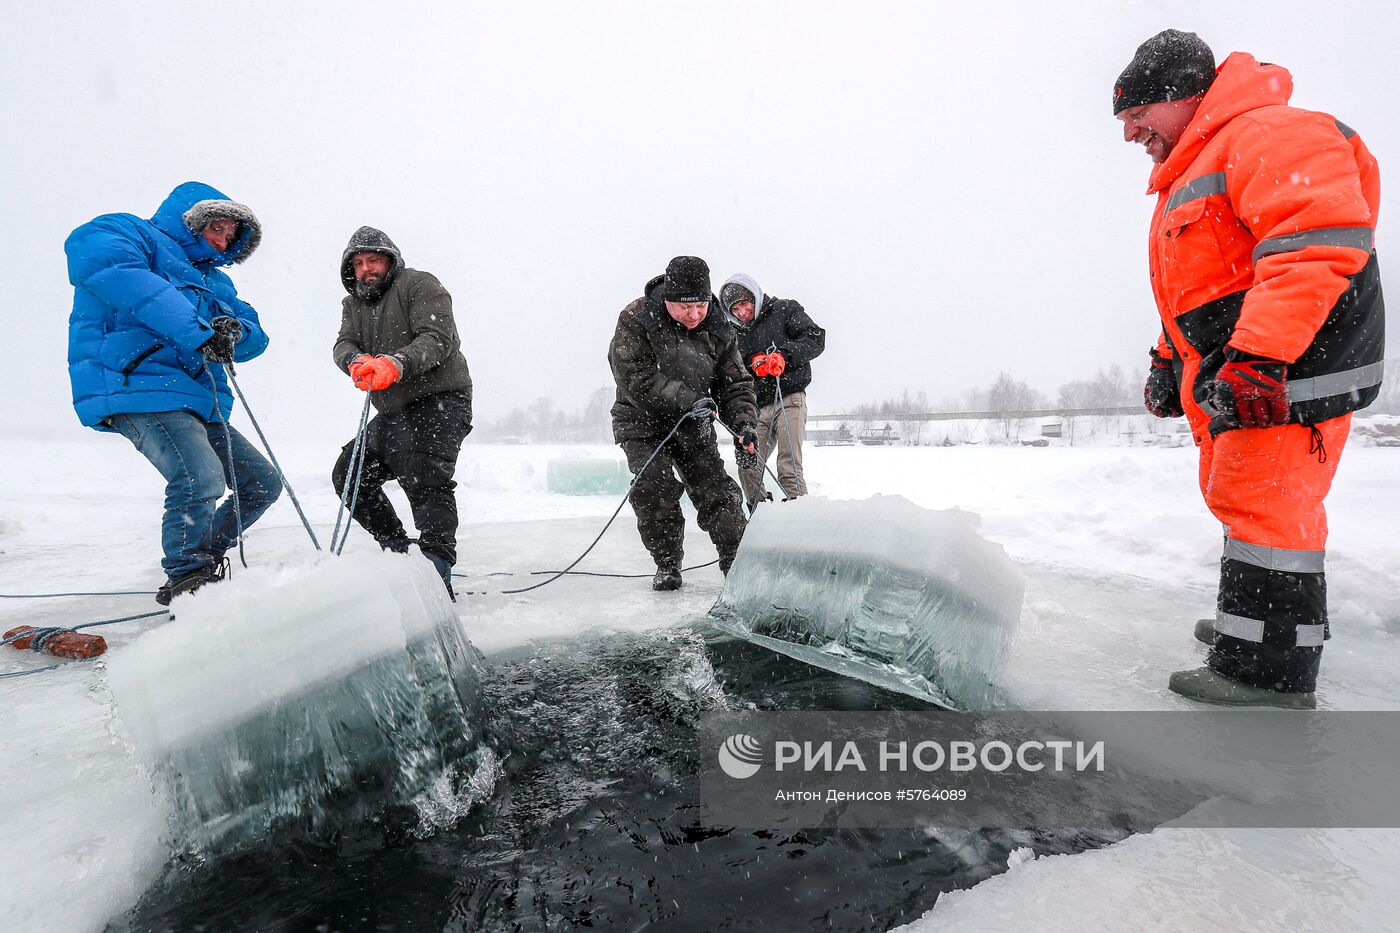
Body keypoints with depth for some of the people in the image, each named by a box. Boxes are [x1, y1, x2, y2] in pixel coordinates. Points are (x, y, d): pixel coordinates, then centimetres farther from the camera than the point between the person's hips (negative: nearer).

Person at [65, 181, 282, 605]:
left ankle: (204, 557, 23)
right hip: (136, 384, -8)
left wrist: (233, 331, -12)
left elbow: (255, 335, 15)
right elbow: (98, 257, -20)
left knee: (263, 483, 7)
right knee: (200, 478, -29)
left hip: (198, 401, 9)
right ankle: (185, 579, -9)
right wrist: (195, 330, -28)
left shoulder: (215, 280, 28)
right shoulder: (133, 234, 4)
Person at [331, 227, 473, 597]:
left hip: (440, 401, -8)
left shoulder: (420, 285, -3)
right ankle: (397, 547, 19)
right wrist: (357, 362, -22)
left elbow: (437, 338, -18)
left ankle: (437, 568, -27)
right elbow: (343, 344, 3)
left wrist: (395, 365, -35)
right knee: (349, 474, 9)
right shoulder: (354, 304, 19)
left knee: (425, 480, -24)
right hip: (393, 412, 9)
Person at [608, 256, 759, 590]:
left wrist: (743, 424, -20)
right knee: (654, 488, -15)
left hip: (694, 423, 3)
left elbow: (735, 383, -2)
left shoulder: (717, 329, -5)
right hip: (643, 422, -3)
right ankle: (667, 565, 3)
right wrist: (687, 399, -31)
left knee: (716, 489, -4)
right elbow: (634, 377, -25)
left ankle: (738, 562, 5)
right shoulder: (636, 320, -17)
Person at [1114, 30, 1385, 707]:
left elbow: (1317, 241, -27)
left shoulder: (1267, 135, -13)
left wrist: (1257, 357, -33)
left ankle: (1269, 672, -3)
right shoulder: (1184, 181, 21)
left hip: (1290, 369, -10)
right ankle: (1283, 618, 33)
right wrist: (1171, 360, 20)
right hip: (1228, 372, 10)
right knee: (1235, 492, 17)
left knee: (1262, 501, -10)